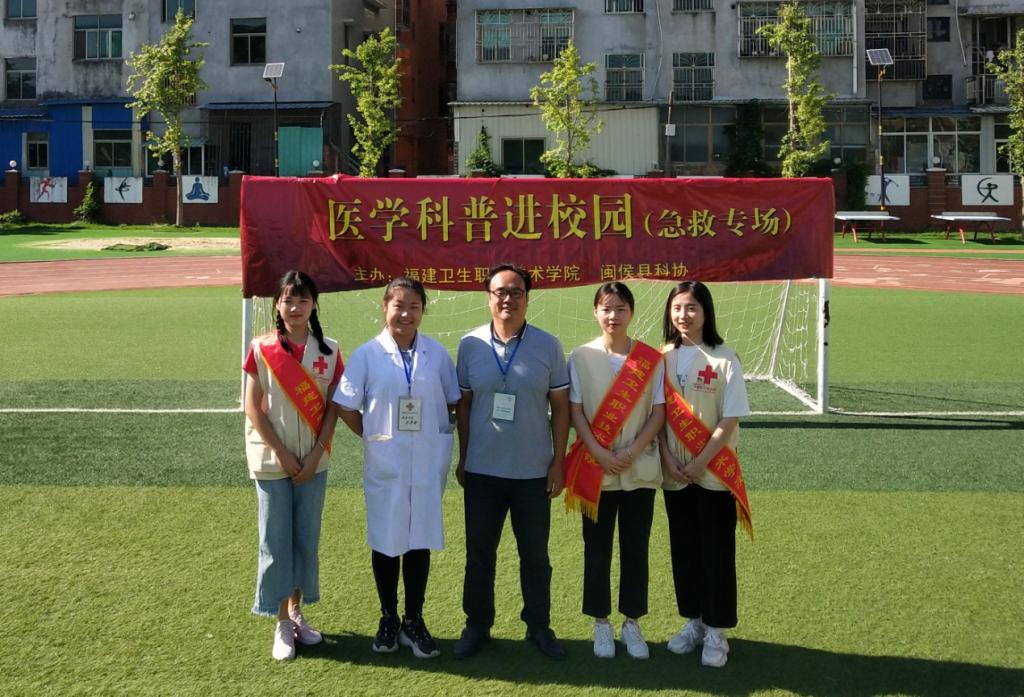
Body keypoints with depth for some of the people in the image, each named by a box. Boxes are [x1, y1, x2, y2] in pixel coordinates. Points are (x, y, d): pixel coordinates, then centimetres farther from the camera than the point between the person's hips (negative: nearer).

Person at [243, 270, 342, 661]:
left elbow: (332, 407, 1)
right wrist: (283, 454, -11)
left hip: (313, 461, 2)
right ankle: (282, 624, 12)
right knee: (276, 541, 3)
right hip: (272, 461, -2)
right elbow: (253, 409, -6)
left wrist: (315, 454, -9)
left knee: (307, 538, 9)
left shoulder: (328, 351, -1)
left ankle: (297, 612, 25)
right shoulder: (262, 349, -6)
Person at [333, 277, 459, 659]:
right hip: (384, 464, -1)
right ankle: (388, 619, 24)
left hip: (428, 463, 1)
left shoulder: (437, 354, 0)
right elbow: (347, 408, -1)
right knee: (385, 540, 8)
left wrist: (439, 436, 1)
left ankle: (414, 621, 21)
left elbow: (452, 403, 9)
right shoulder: (367, 354, -4)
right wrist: (375, 437, -1)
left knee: (420, 540, 8)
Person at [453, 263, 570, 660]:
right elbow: (463, 405, 6)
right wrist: (462, 459, 6)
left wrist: (558, 462, -2)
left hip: (533, 472, -1)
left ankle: (539, 626, 26)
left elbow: (561, 407, 0)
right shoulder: (470, 345, -1)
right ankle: (477, 625, 26)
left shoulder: (548, 345, -4)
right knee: (479, 552, 12)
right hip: (482, 470, 1)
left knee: (535, 554, 11)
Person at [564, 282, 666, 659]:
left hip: (640, 469, 0)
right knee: (597, 548, 7)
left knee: (635, 548, 8)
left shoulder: (651, 359, -1)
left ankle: (632, 623, 21)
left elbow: (658, 412, -1)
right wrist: (601, 454, -14)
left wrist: (632, 452, -14)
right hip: (596, 470, 0)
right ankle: (601, 623, 20)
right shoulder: (581, 357, -2)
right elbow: (575, 411, -3)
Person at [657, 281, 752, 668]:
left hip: (714, 473, -4)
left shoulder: (724, 360, -8)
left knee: (717, 551, 2)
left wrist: (700, 464, -14)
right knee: (684, 548, 12)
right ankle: (693, 621, 26)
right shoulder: (663, 358, 3)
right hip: (674, 473, 4)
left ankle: (716, 632, 12)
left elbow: (729, 420, -10)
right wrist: (668, 460, -8)